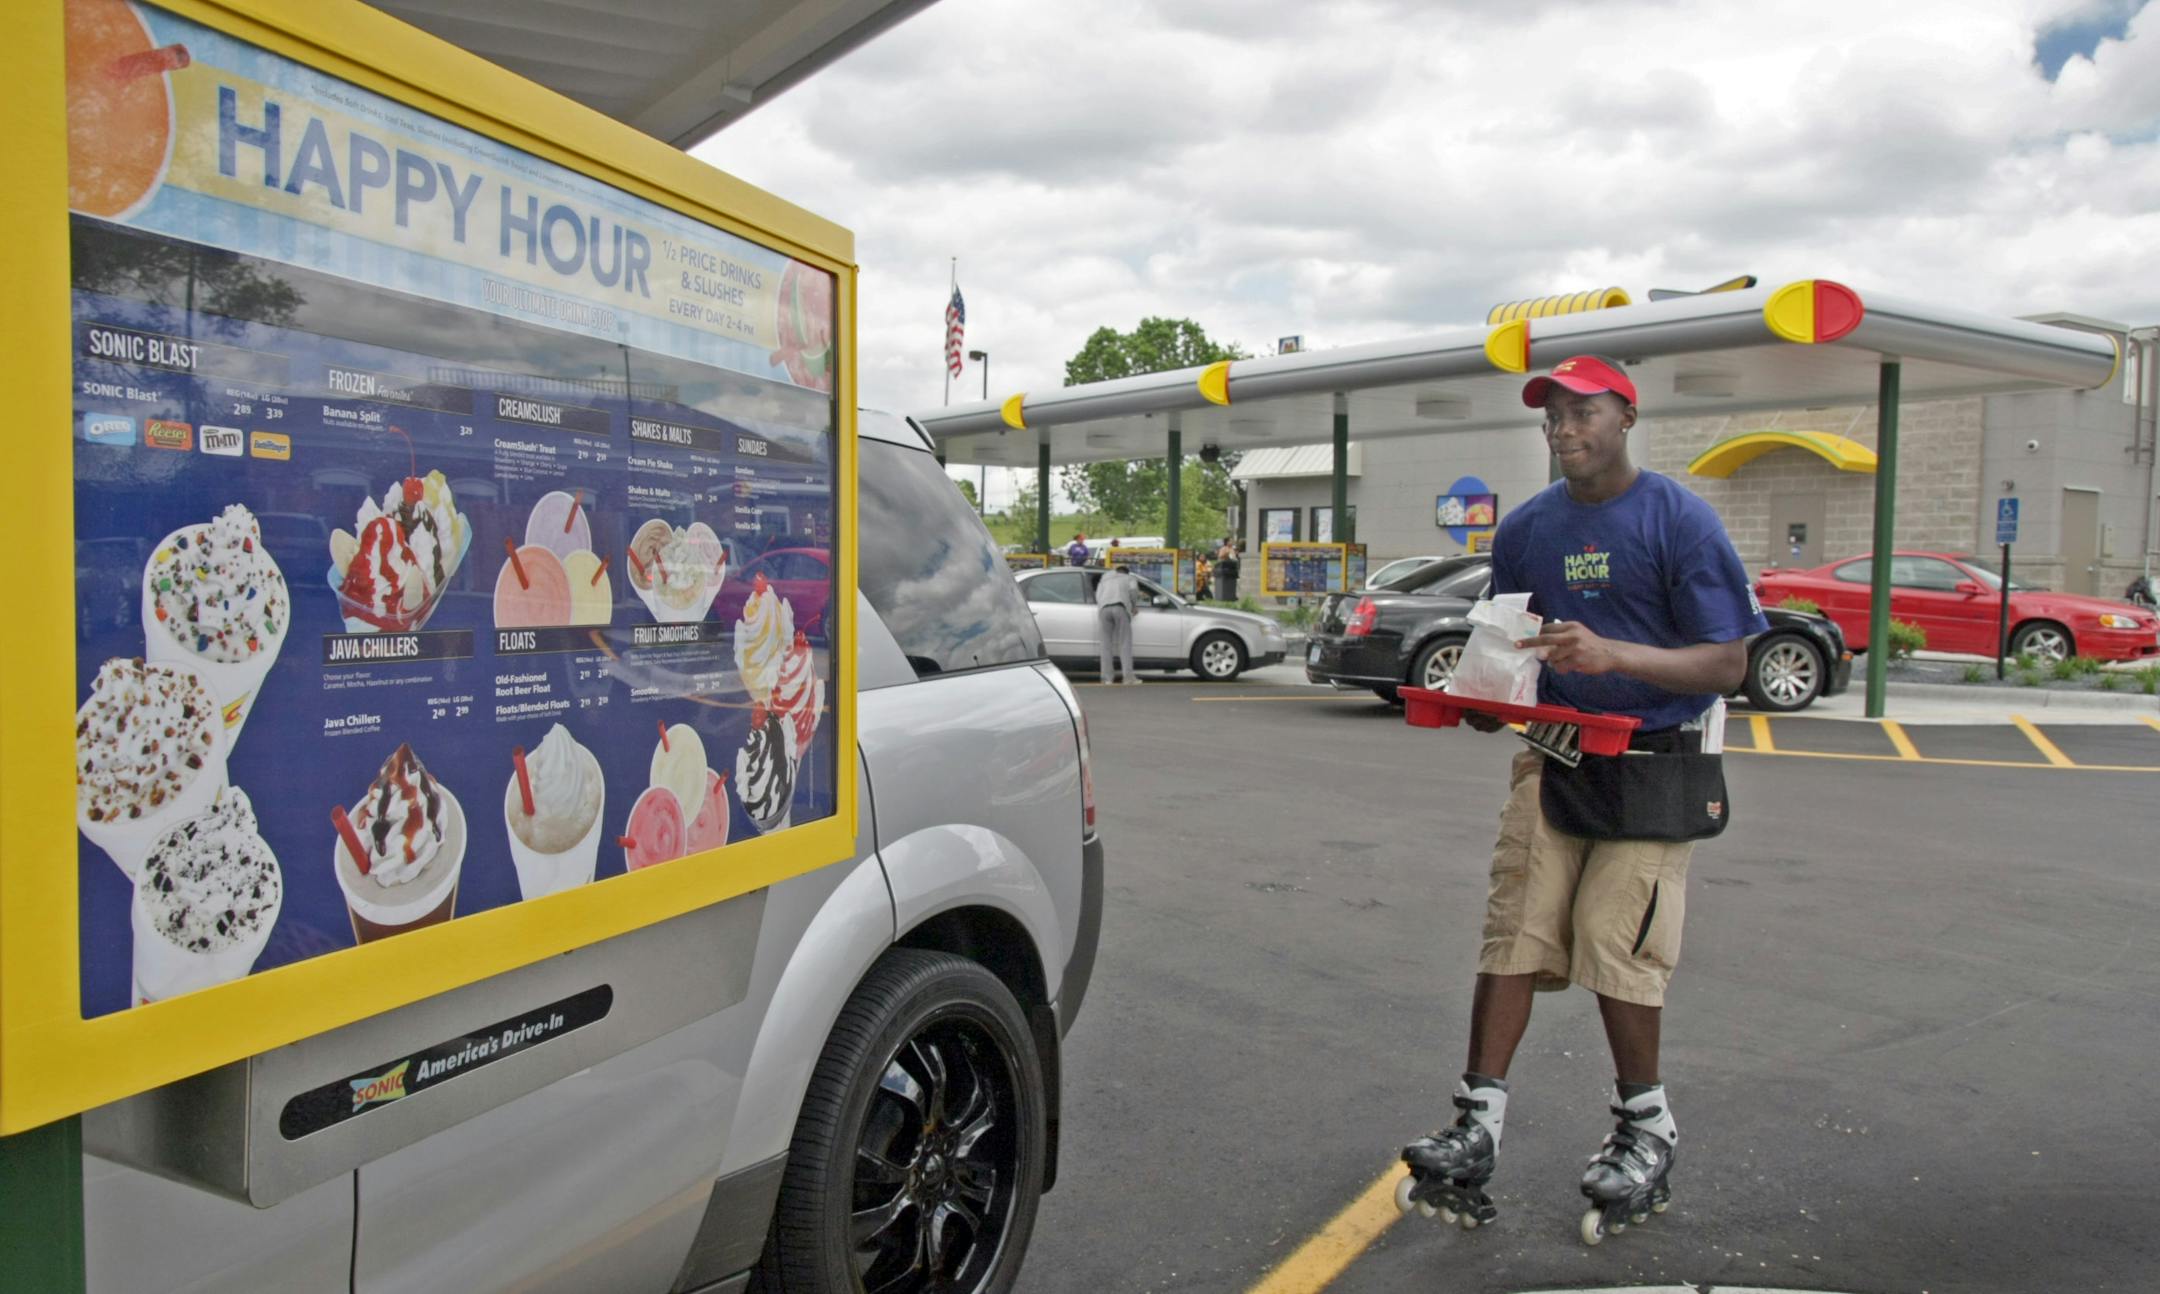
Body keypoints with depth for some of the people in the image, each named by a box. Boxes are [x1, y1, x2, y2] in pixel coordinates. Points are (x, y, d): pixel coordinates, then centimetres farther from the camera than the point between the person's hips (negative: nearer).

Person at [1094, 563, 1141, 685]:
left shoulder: (1104, 580, 36)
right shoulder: (1129, 578, 28)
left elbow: (1097, 596, 20)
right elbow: (1133, 589, 6)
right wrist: (1134, 606, 18)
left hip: (1104, 609, 2)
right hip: (1120, 607, -2)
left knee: (1106, 645, 5)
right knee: (1125, 644, -1)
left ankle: (1107, 677, 1)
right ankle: (1129, 677, -8)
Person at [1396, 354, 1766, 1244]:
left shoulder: (1679, 520, -6)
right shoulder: (1526, 528, 9)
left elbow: (1727, 664, -10)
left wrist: (1613, 653, -25)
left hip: (1654, 763, -4)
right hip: (1554, 754, 4)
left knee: (1614, 940, -7)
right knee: (1513, 929, -3)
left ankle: (1645, 1130, 15)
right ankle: (1478, 1128, 2)